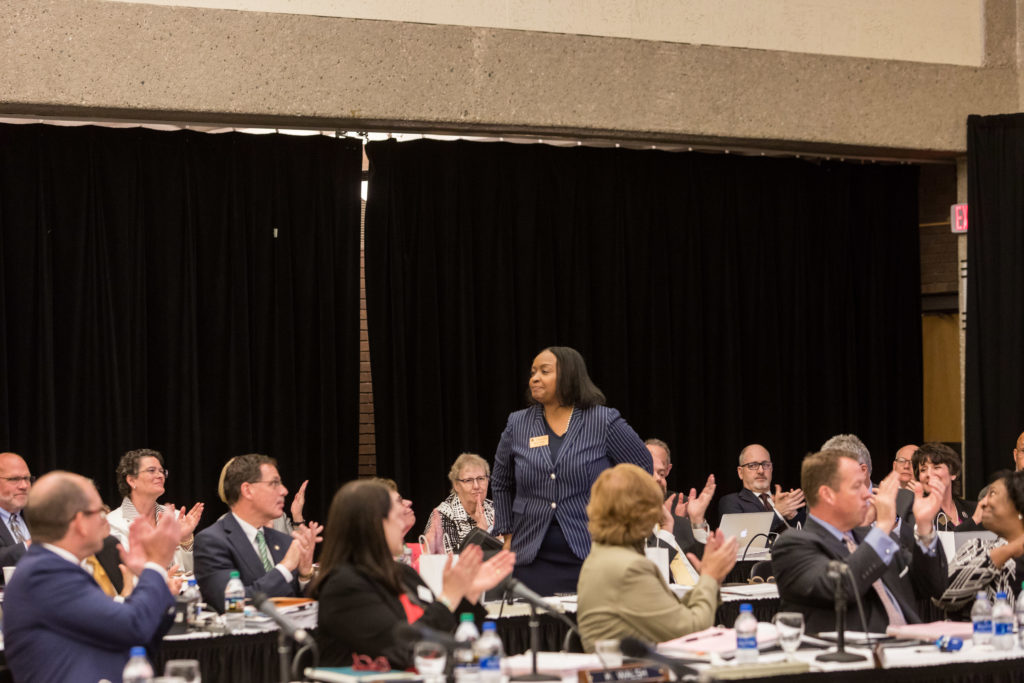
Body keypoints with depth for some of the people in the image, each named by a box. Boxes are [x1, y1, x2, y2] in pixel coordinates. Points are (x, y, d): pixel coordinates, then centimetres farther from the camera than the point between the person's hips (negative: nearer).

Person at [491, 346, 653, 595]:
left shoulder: (604, 422, 0)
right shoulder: (517, 425, 9)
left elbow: (642, 466, 9)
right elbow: (501, 484, 22)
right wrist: (508, 535, 14)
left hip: (591, 556, -2)